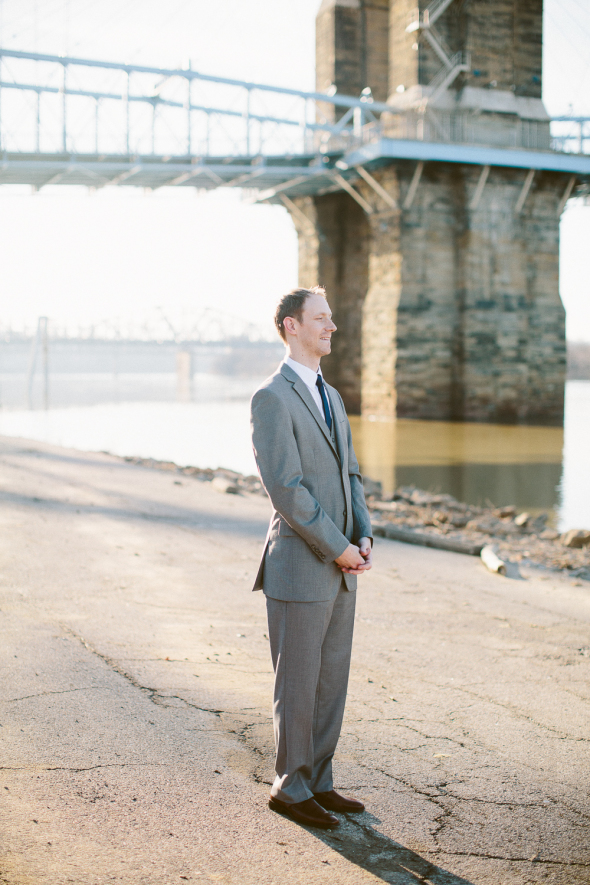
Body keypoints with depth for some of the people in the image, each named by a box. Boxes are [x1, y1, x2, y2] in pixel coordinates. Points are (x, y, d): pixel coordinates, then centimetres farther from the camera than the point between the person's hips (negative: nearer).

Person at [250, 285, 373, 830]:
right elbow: (285, 488, -20)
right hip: (299, 569, -8)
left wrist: (364, 538, 1)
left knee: (331, 681, 13)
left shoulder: (331, 397, 15)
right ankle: (290, 788, 16)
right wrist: (338, 548, -16)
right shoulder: (272, 399, -13)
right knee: (298, 684, 3)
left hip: (339, 569, 8)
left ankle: (318, 782, 25)